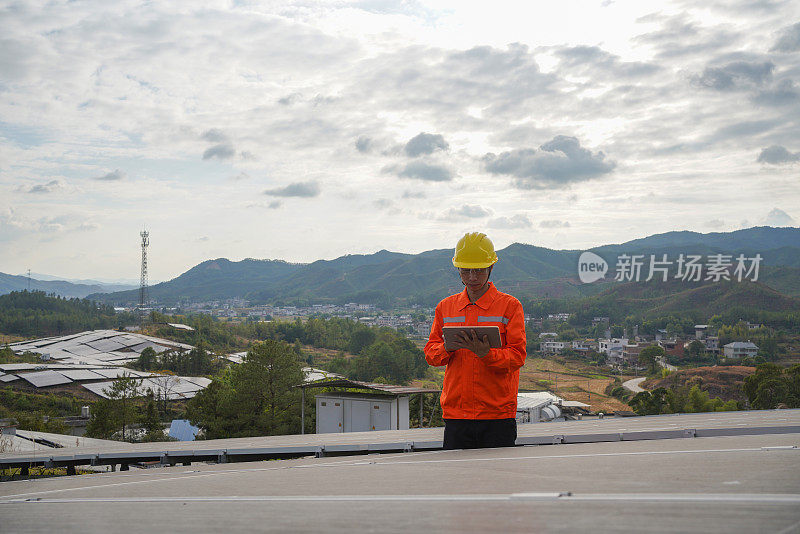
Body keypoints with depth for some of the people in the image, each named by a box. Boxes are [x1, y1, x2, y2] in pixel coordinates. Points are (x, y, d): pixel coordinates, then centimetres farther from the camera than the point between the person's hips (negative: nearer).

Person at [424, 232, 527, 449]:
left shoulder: (510, 306, 2)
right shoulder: (445, 307, 13)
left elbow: (517, 356, -5)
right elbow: (430, 353, 10)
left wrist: (485, 353, -23)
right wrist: (448, 347, -12)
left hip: (498, 413, -3)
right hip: (455, 413, 3)